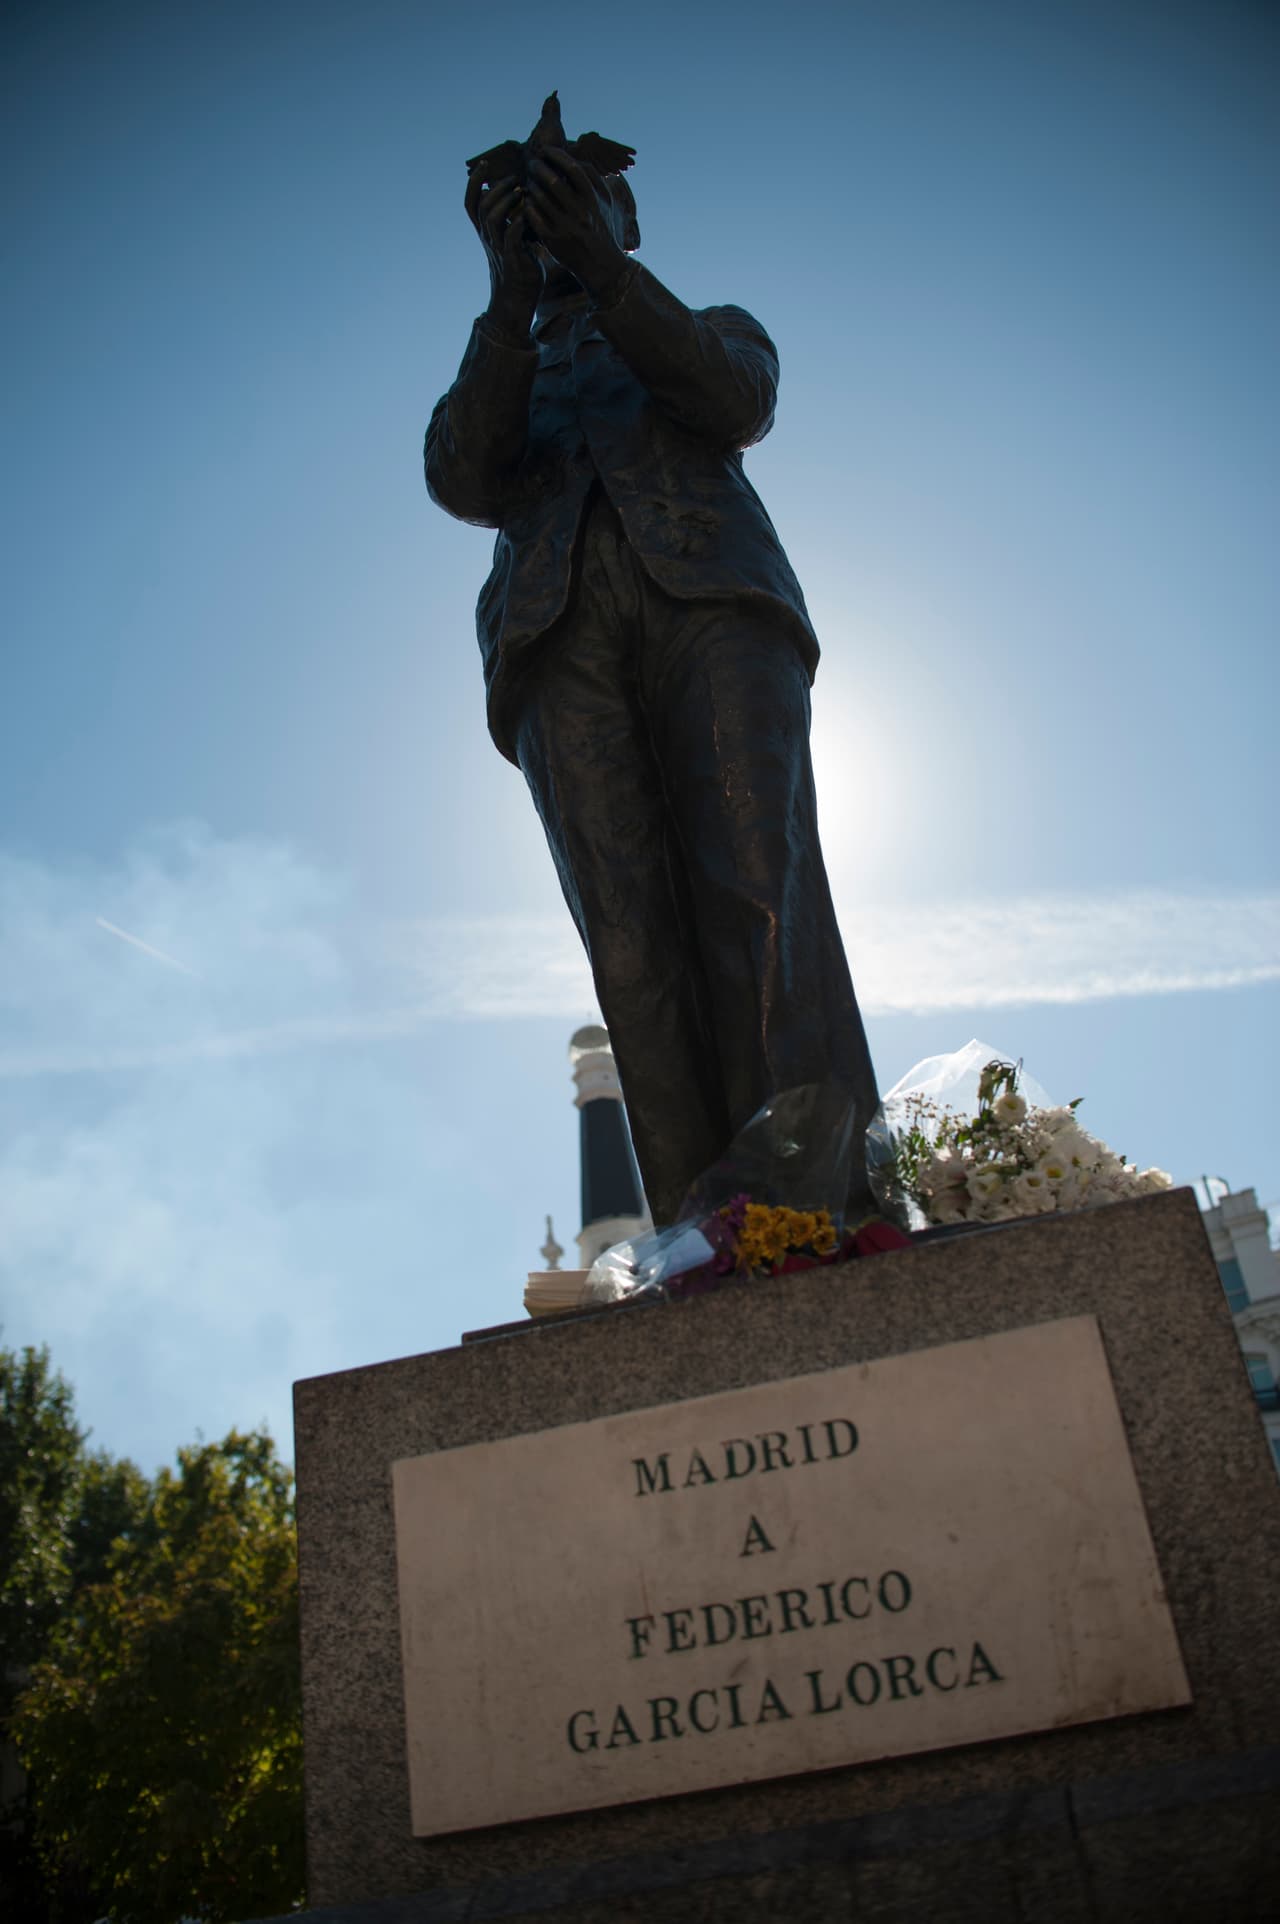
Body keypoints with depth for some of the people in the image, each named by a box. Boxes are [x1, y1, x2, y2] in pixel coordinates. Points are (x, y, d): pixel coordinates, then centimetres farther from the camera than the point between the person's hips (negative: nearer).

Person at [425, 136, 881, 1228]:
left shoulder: (716, 328, 33)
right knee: (630, 936, -19)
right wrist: (513, 294, -1)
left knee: (759, 890, -24)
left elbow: (738, 401, 7)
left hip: (709, 594, -1)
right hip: (559, 635, 1)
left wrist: (605, 264, -4)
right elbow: (465, 483, 10)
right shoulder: (498, 383, 35)